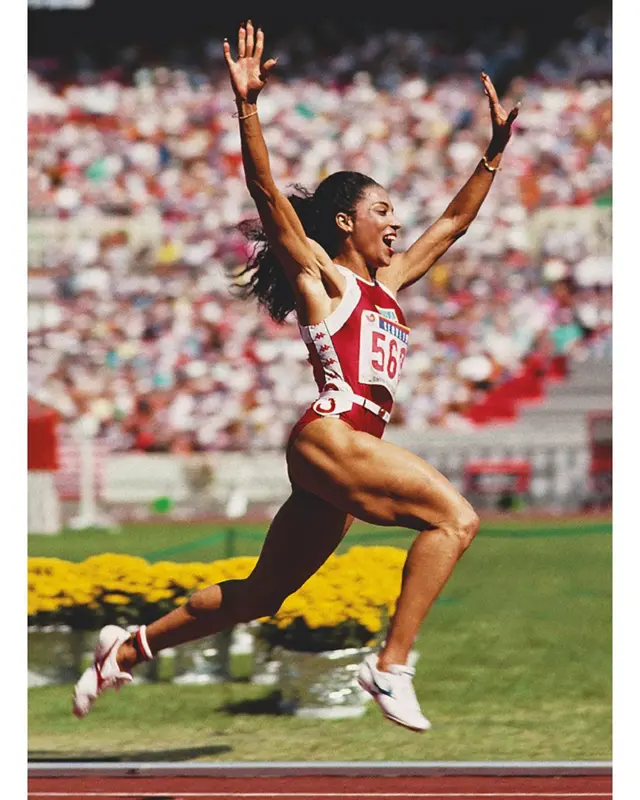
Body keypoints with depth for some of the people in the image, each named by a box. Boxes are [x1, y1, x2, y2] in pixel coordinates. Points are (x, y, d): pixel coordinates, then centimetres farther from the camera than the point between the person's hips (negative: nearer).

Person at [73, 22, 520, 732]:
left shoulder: (387, 283, 23)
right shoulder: (319, 276, 3)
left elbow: (452, 223, 31)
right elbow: (268, 196, -9)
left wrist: (495, 147, 27)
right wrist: (247, 106, -20)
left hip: (353, 449, 8)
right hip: (326, 437, -8)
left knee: (258, 597, 12)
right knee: (454, 517, -22)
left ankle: (129, 647, 24)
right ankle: (391, 666, -25)